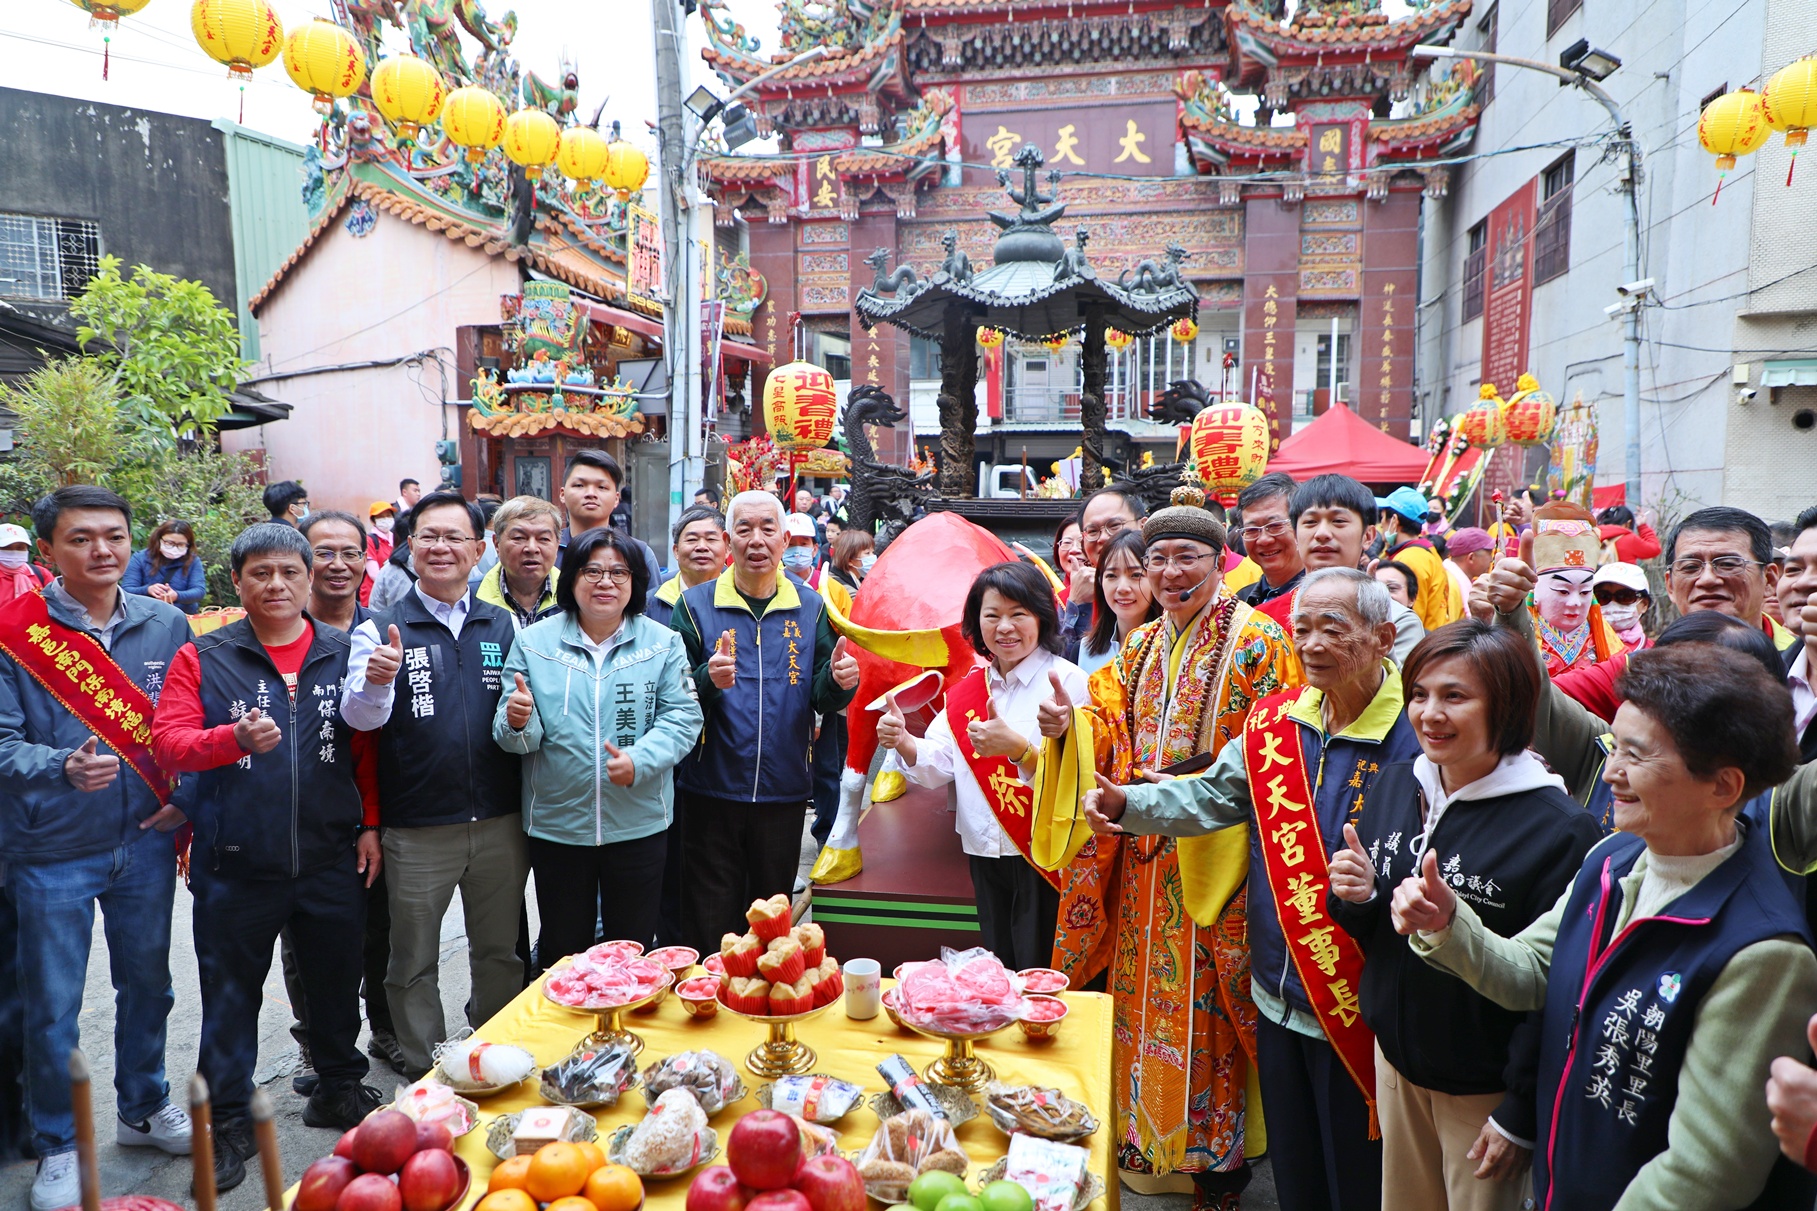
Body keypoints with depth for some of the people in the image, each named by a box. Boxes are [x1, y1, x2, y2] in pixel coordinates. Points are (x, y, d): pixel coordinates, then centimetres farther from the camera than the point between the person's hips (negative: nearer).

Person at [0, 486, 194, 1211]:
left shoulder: (167, 625, 0)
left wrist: (187, 796, -5)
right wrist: (63, 767, -30)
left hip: (146, 843, 3)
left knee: (147, 983, 18)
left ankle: (144, 1108, 40)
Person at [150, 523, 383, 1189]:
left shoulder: (345, 654, 3)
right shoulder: (202, 658, -2)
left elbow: (367, 751, 6)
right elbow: (167, 741, -11)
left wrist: (369, 824, 2)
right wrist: (237, 738, -28)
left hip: (331, 860, 2)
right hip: (236, 866, -2)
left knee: (337, 978, 15)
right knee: (231, 994, 10)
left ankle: (340, 1088, 36)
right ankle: (228, 1120, 27)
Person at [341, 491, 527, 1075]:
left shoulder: (505, 626, 6)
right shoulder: (381, 630, -2)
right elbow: (360, 716, -16)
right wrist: (375, 681, -37)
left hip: (500, 824, 2)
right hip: (416, 831, -2)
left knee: (500, 954, 16)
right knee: (414, 965, 12)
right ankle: (426, 1075, 31)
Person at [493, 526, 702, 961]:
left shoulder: (664, 643, 0)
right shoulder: (533, 641, 0)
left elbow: (682, 717, -7)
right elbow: (518, 738, -2)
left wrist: (639, 762, -22)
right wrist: (517, 724, -25)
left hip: (640, 825, 0)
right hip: (555, 826, 0)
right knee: (561, 950, 15)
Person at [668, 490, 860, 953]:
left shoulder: (809, 607, 3)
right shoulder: (695, 605, -2)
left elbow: (822, 699, 5)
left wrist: (838, 681, -17)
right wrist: (707, 681, -26)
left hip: (784, 793, 2)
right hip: (711, 791, -2)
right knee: (708, 925, 5)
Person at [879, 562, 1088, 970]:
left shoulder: (1067, 682, -10)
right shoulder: (969, 688, 8)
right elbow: (939, 764, 3)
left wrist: (1018, 748, -36)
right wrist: (904, 743, -16)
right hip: (986, 855, 6)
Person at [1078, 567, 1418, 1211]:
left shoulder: (1416, 733, -17)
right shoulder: (1276, 719, 1)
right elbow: (1214, 796, 7)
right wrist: (1128, 803, -6)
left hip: (1357, 1010, -5)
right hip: (1278, 997, 5)